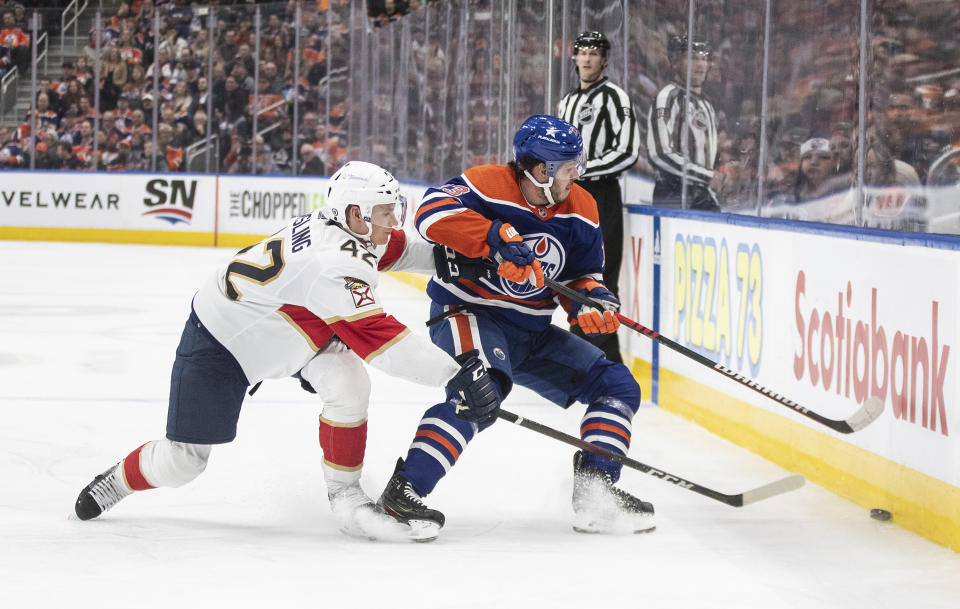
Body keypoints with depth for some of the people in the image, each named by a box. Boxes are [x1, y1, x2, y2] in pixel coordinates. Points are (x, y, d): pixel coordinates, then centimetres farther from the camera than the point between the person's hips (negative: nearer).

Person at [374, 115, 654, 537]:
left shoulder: (580, 210, 3)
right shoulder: (488, 185, -16)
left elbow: (583, 275, 12)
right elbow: (433, 212, -32)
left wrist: (591, 299, -12)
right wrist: (498, 237, -39)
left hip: (531, 334, 8)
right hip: (467, 313, -8)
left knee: (618, 388, 4)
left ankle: (595, 495, 4)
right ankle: (403, 490, -36)